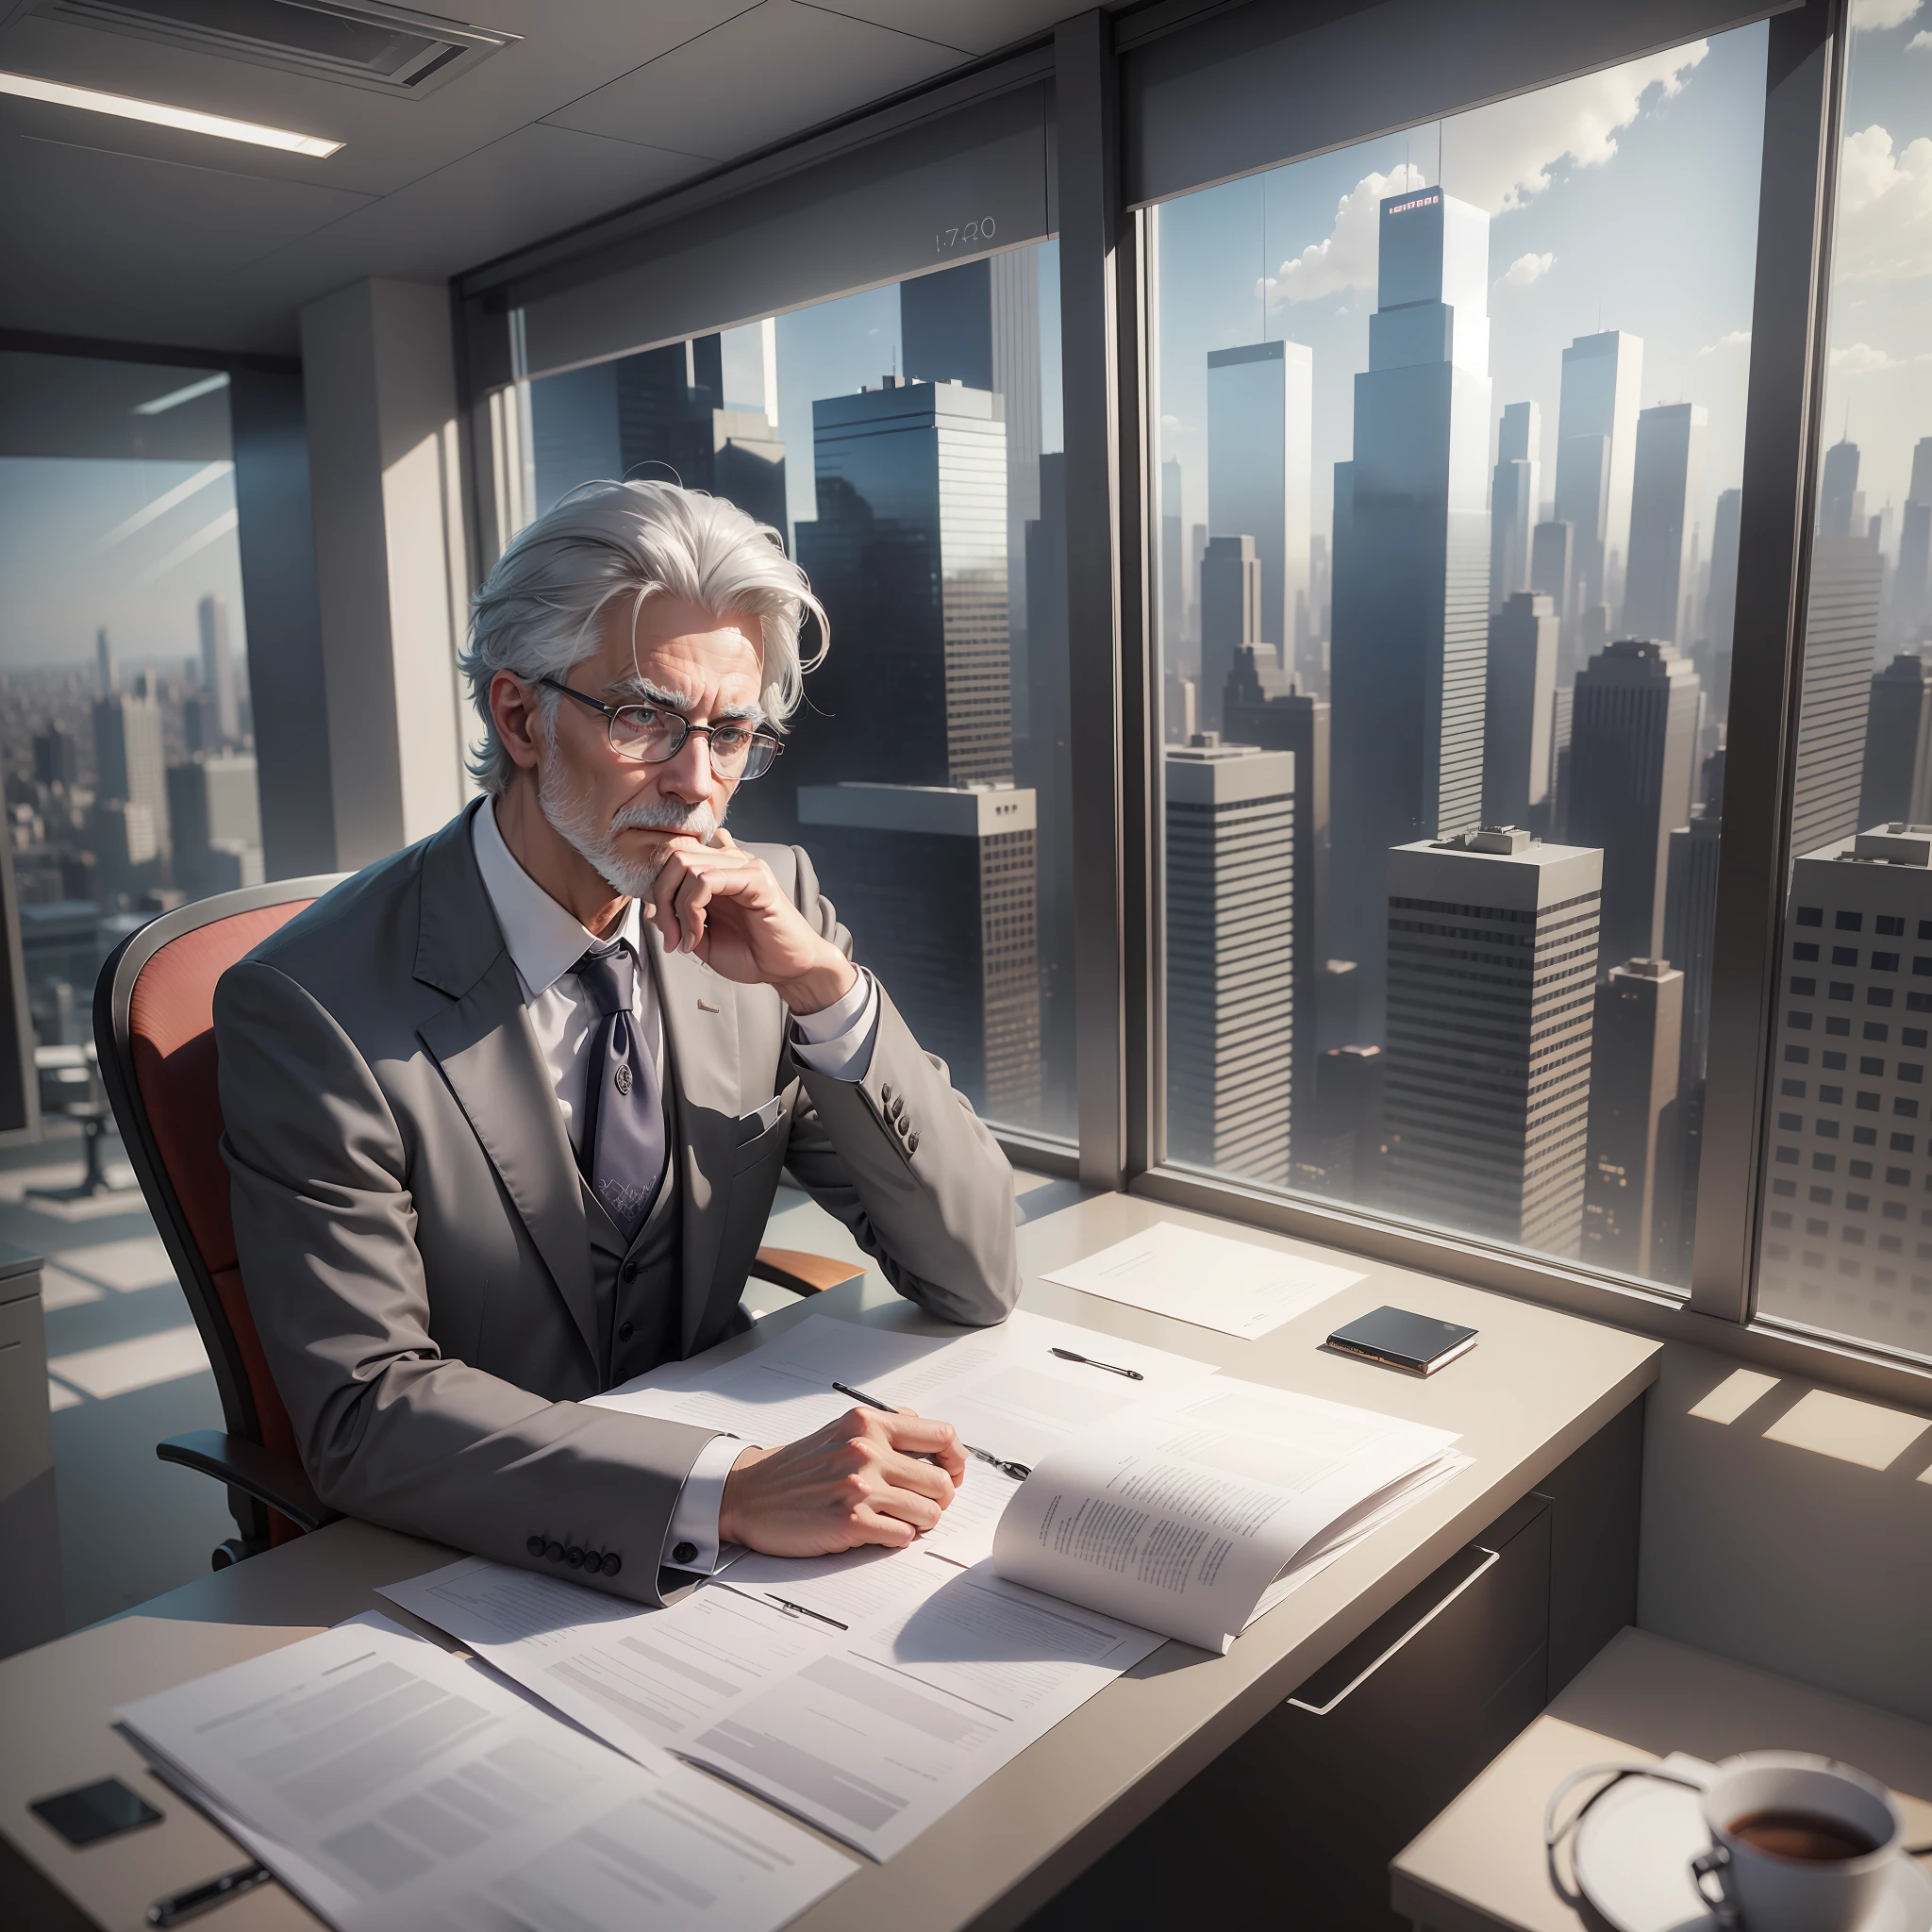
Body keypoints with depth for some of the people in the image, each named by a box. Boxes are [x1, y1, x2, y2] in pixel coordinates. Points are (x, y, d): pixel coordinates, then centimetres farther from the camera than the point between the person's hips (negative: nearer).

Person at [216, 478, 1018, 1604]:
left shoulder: (775, 906, -5)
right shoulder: (309, 1007, -16)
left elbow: (976, 1280, -8)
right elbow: (364, 1414, -20)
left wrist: (824, 990, -21)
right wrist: (729, 1489, -33)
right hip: (455, 1575, -3)